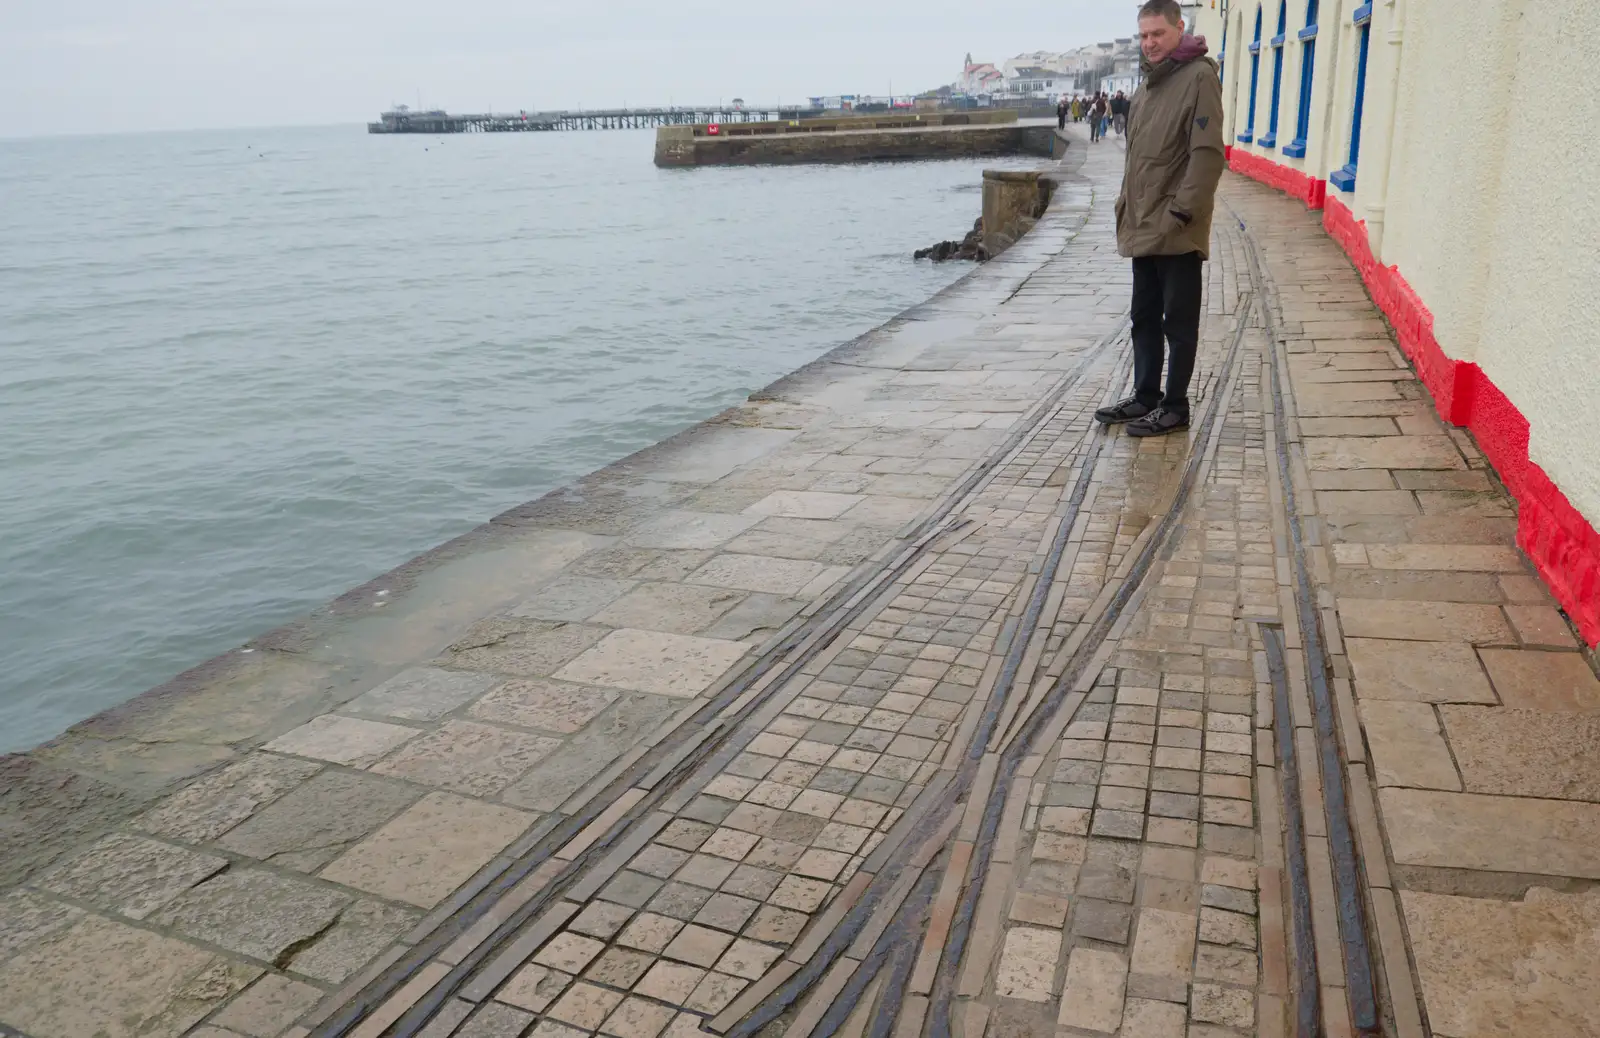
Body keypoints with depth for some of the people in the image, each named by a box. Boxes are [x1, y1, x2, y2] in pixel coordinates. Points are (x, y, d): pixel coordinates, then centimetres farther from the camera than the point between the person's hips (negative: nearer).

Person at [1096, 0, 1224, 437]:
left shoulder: (1199, 77, -9)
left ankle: (1175, 408, 9)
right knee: (1145, 318, 14)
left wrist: (1181, 212, -21)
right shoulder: (1147, 86, 17)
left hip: (1176, 232, -8)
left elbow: (1207, 154, -16)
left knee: (1178, 322, 1)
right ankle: (1145, 397, 25)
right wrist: (1127, 208, 14)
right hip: (1143, 228, 8)